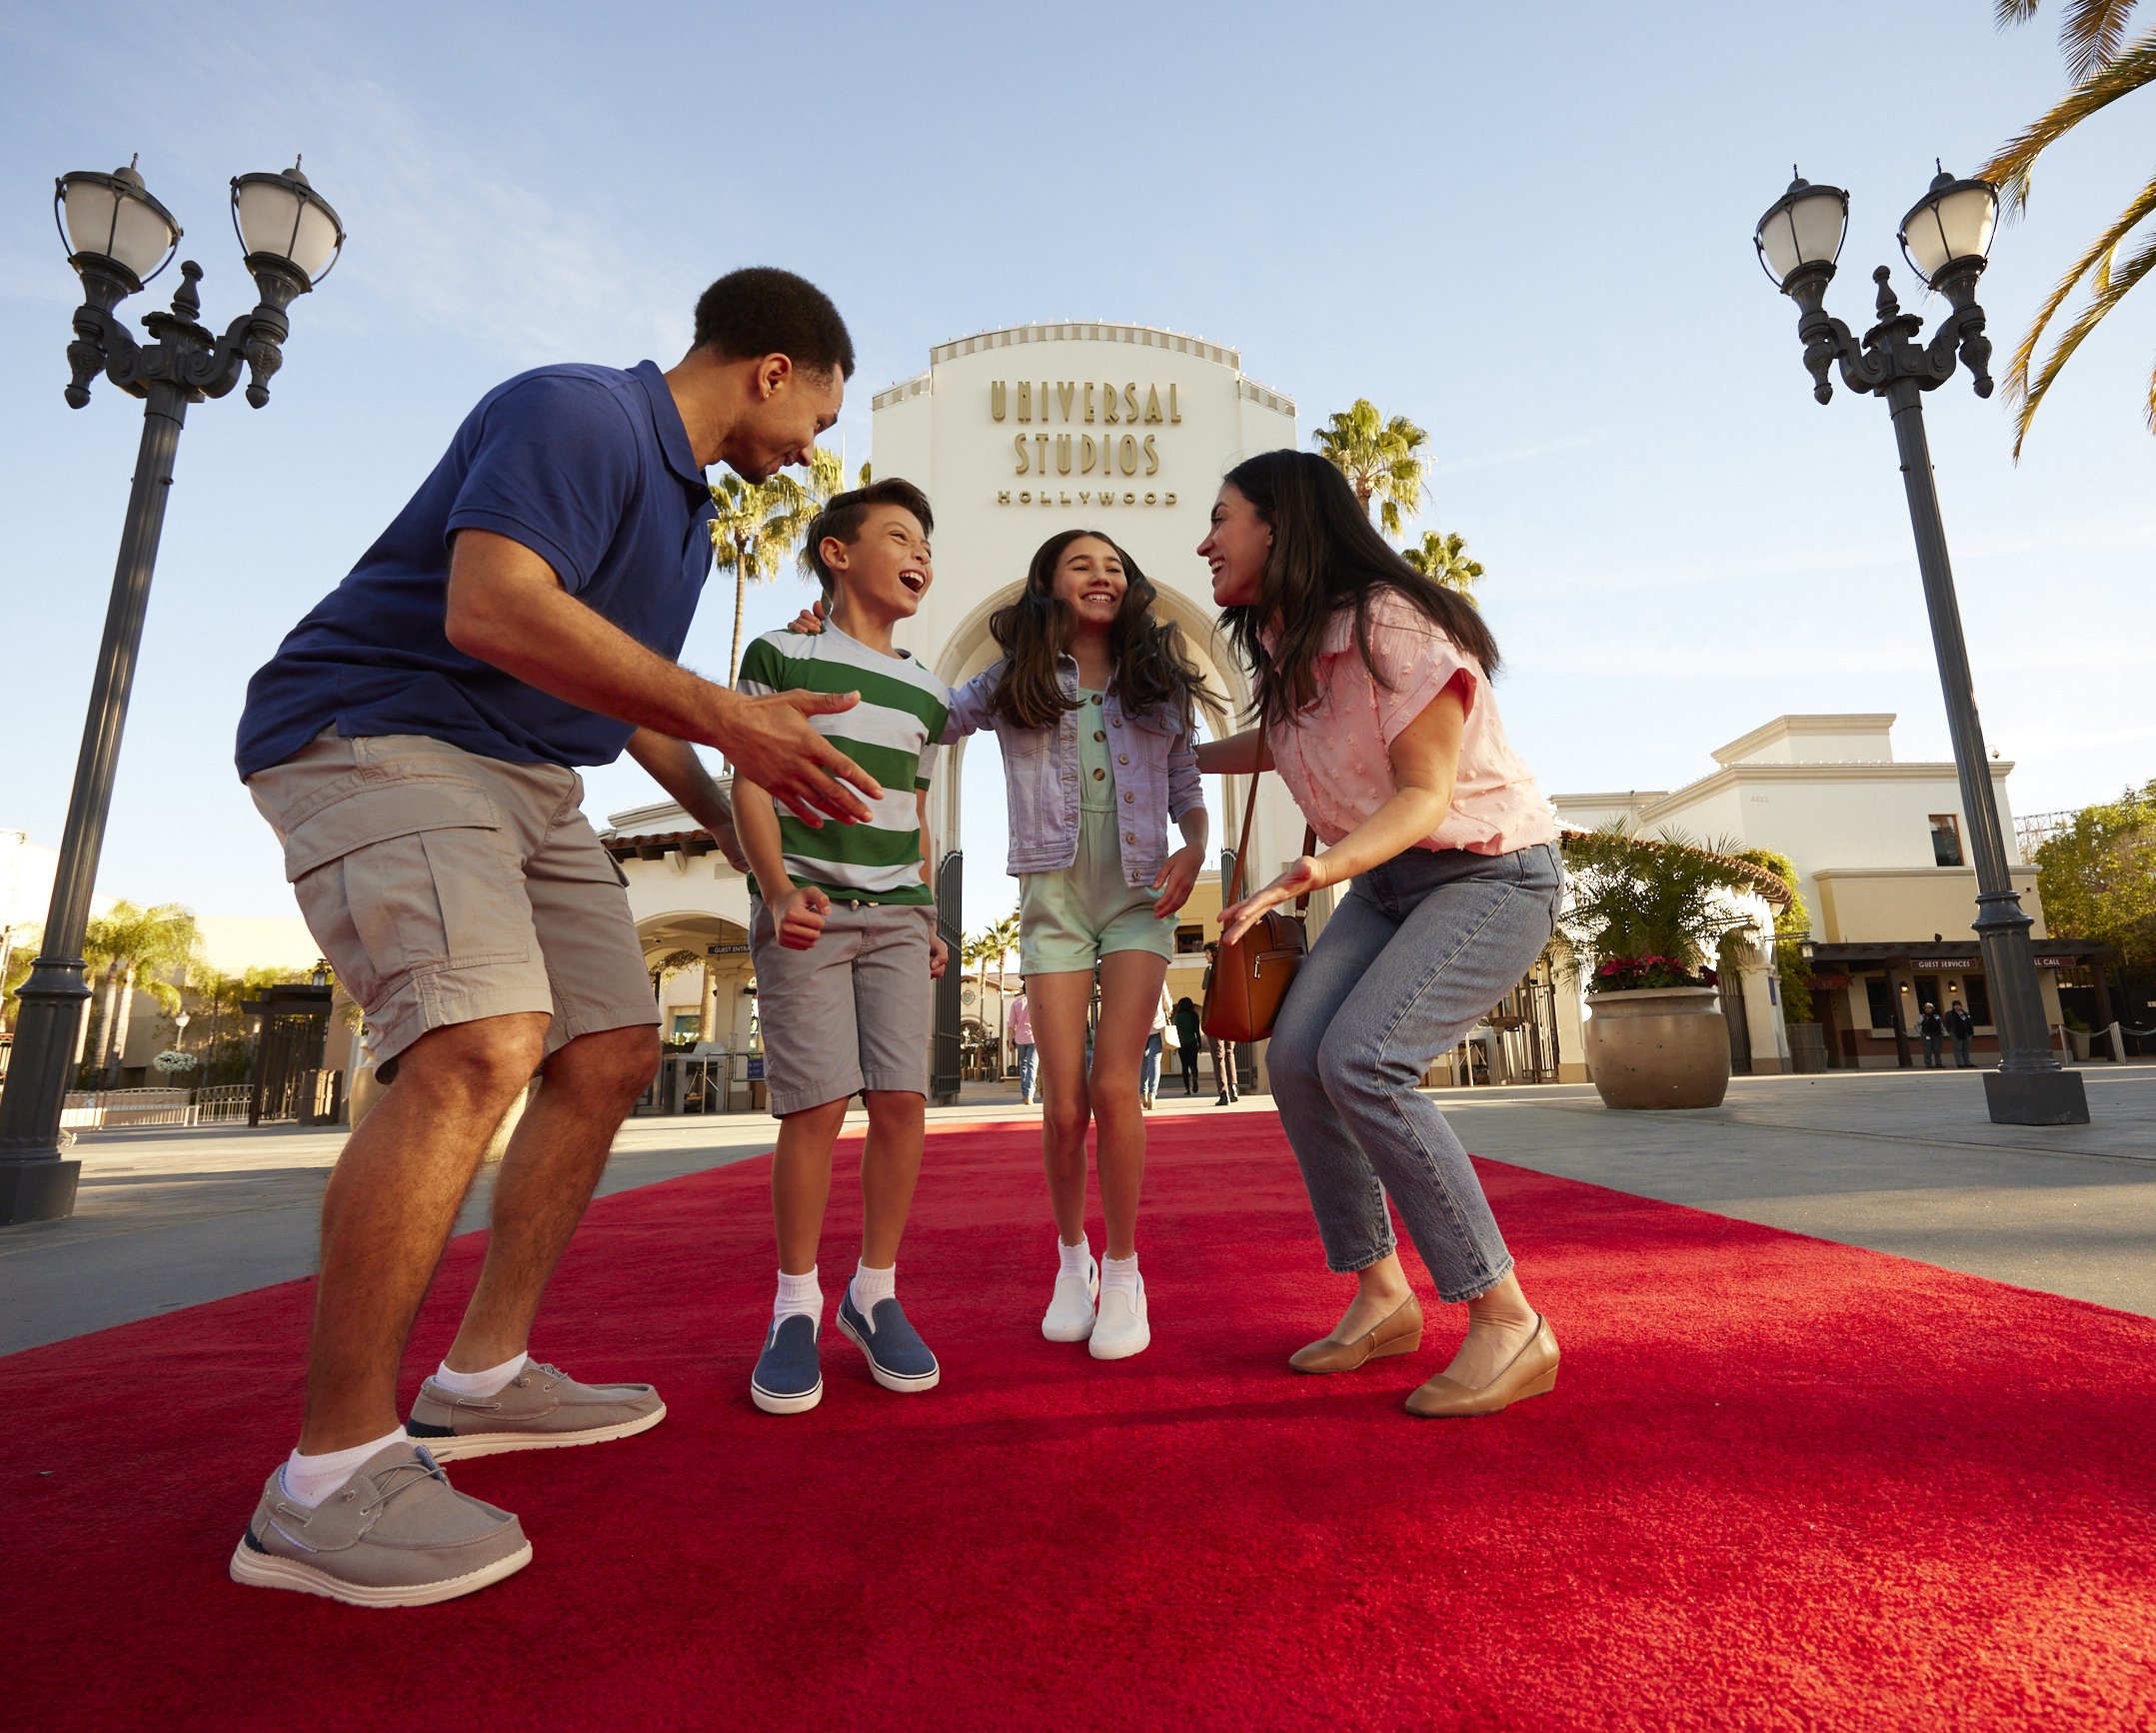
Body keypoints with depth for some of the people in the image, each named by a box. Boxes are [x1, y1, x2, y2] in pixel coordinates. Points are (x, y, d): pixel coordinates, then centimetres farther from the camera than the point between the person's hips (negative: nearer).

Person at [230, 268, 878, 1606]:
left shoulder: (682, 501, 18)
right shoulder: (579, 414, -12)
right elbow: (494, 608, -28)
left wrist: (739, 829, 28)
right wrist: (731, 719, -28)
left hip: (532, 781, 10)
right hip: (380, 733, -10)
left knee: (612, 1056, 4)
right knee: (481, 1047, -28)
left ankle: (486, 1373, 16)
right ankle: (335, 1473, -14)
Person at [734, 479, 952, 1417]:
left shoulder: (924, 693, 17)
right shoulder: (780, 654, 5)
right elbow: (750, 784, -3)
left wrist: (928, 919, 13)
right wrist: (778, 891, -17)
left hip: (897, 916, 4)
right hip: (803, 909, -4)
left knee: (902, 1100, -4)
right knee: (816, 1103, -8)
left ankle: (875, 1293, 13)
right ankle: (796, 1305, 10)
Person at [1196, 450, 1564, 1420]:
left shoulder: (1391, 625, -20)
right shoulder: (1284, 642, 5)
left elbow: (1424, 796, -22)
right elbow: (1279, 742, 24)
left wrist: (1304, 877, -37)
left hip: (1491, 874, -8)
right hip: (1387, 881, 8)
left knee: (1360, 1060, -25)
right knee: (1295, 1057, -8)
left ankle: (1507, 1322, -11)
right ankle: (1382, 1298, 6)